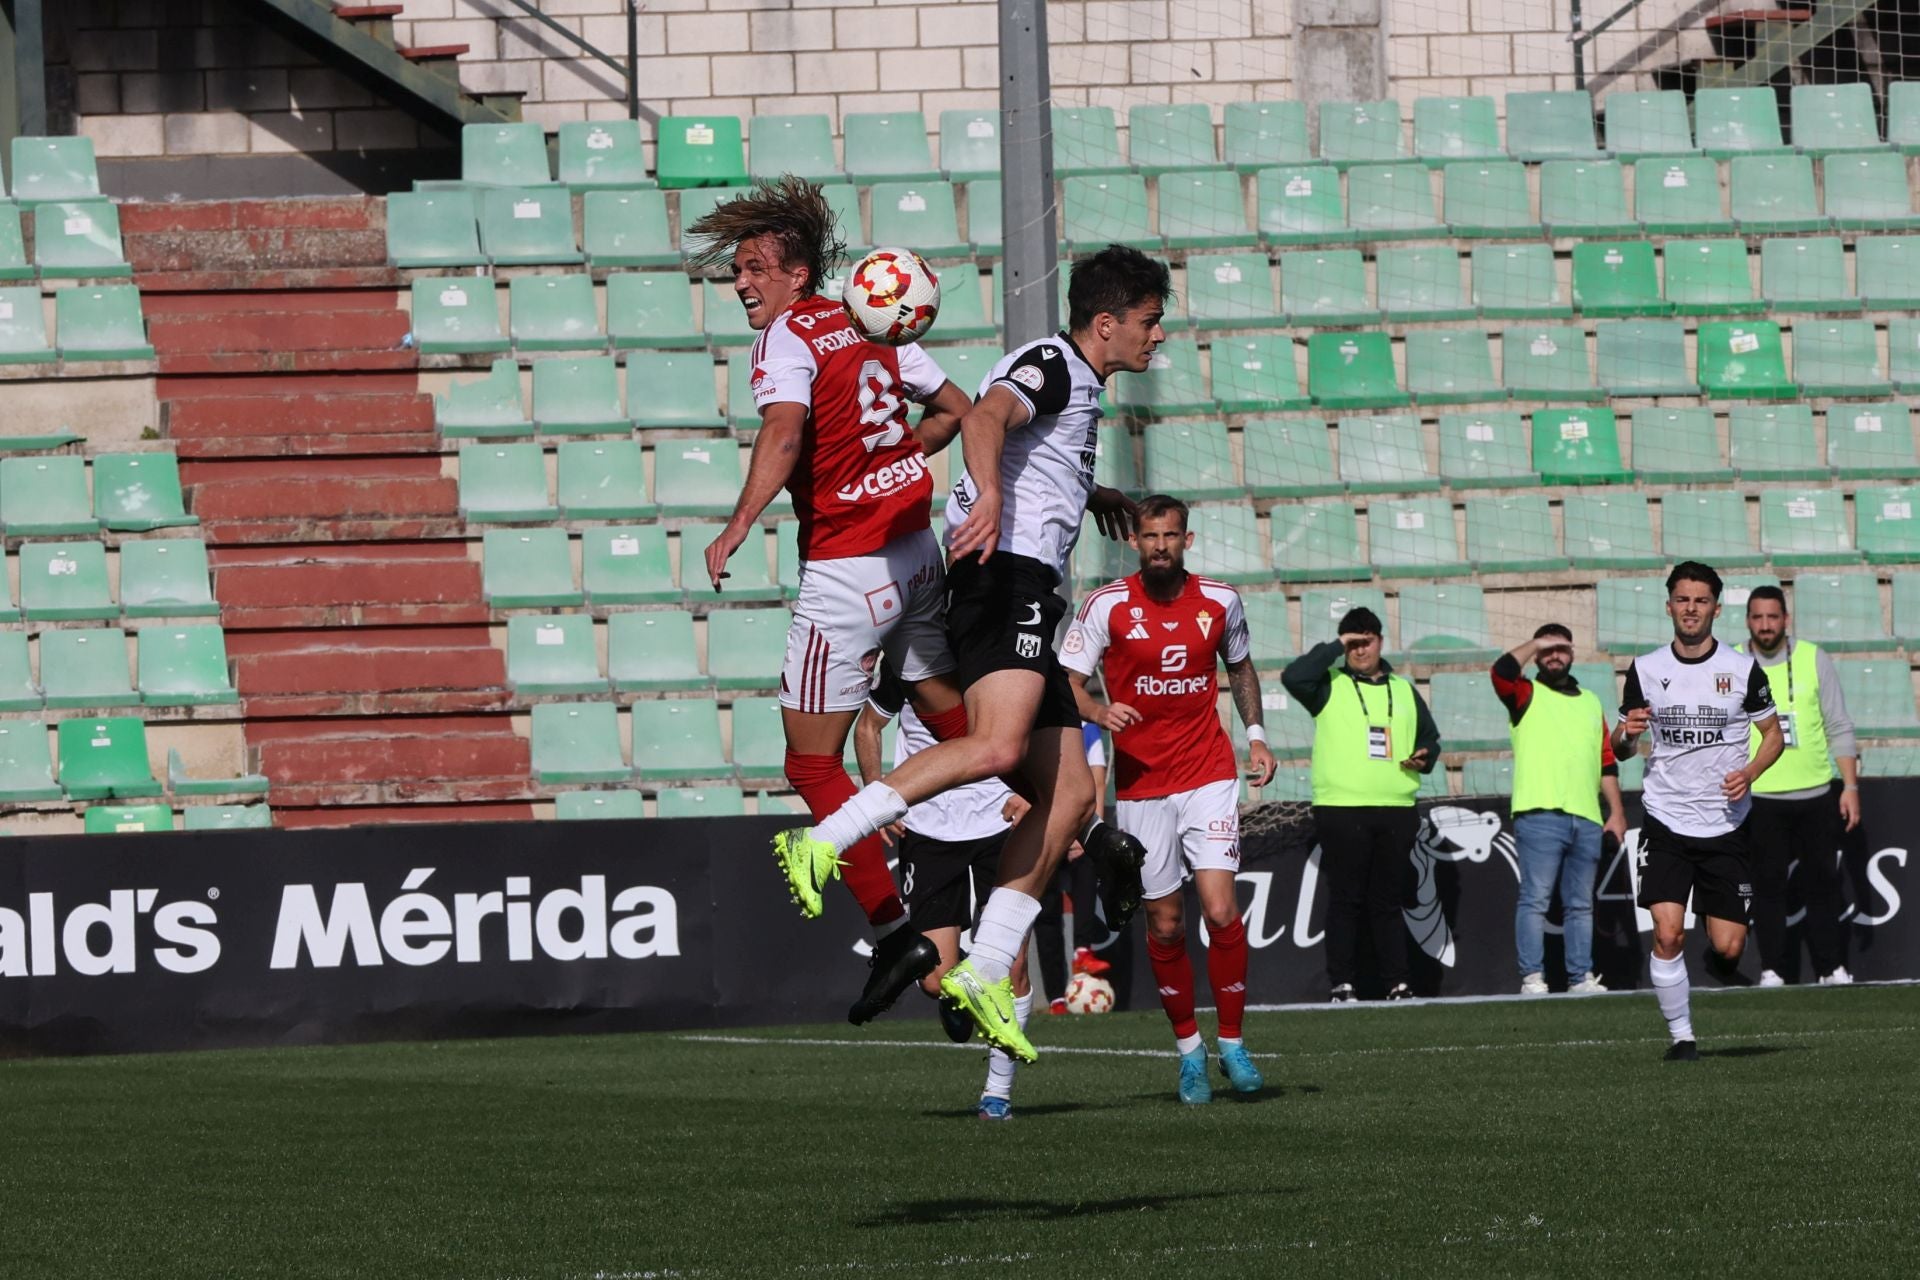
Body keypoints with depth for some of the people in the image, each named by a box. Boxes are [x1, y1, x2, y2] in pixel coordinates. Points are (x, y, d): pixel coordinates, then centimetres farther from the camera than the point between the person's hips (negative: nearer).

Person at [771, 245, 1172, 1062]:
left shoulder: (1075, 386, 28)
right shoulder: (1053, 365, -3)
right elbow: (985, 418, -24)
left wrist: (1086, 492, 63)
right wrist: (990, 495, -43)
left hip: (1027, 595, 10)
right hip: (1007, 575, -10)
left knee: (1070, 795, 3)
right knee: (997, 746, -31)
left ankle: (986, 972, -1)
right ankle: (824, 842, -32)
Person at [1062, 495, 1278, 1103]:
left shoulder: (1219, 601, 3)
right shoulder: (1107, 606, -5)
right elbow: (1068, 681, -2)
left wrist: (1256, 734, 10)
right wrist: (1099, 711, -22)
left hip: (1209, 774, 1)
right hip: (1142, 784, -1)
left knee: (1220, 909, -12)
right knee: (1165, 924, 3)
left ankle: (1232, 1042, 3)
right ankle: (1188, 1048, 20)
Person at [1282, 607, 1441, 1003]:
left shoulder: (1404, 691, 19)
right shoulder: (1330, 685, 6)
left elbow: (1430, 738, 25)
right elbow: (1293, 676, -14)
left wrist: (1425, 757, 3)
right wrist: (1335, 648, -9)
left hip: (1395, 811, 4)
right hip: (1341, 809, -4)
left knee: (1389, 900, 6)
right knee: (1345, 900, -4)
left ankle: (1398, 983, 7)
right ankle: (1342, 985, -3)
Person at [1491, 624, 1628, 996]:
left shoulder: (1591, 702, 23)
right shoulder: (1527, 696, 8)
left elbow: (1607, 762, 22)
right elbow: (1502, 671, -14)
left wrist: (1617, 810, 15)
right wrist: (1536, 644, -2)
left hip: (1587, 819, 5)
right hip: (1540, 815, -5)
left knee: (1581, 905, 7)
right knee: (1534, 899, -9)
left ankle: (1582, 977, 10)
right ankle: (1532, 978, -11)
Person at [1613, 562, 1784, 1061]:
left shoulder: (1743, 670, -1)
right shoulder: (1644, 670, 3)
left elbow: (1773, 733, 9)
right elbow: (1620, 748, 10)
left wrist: (1749, 773, -11)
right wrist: (1626, 734, -14)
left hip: (1727, 827, 0)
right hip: (1666, 823, 0)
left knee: (1727, 946, -3)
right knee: (1667, 934, -15)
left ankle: (1719, 956, 34)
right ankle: (1680, 1035, -1)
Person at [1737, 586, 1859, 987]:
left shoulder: (1814, 660, 2)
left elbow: (1839, 727, 4)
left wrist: (1850, 785, -1)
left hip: (1817, 794, 1)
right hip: (1760, 799, -1)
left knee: (1822, 883, 3)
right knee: (1768, 885, -1)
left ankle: (1832, 968, 10)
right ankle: (1772, 970, 5)